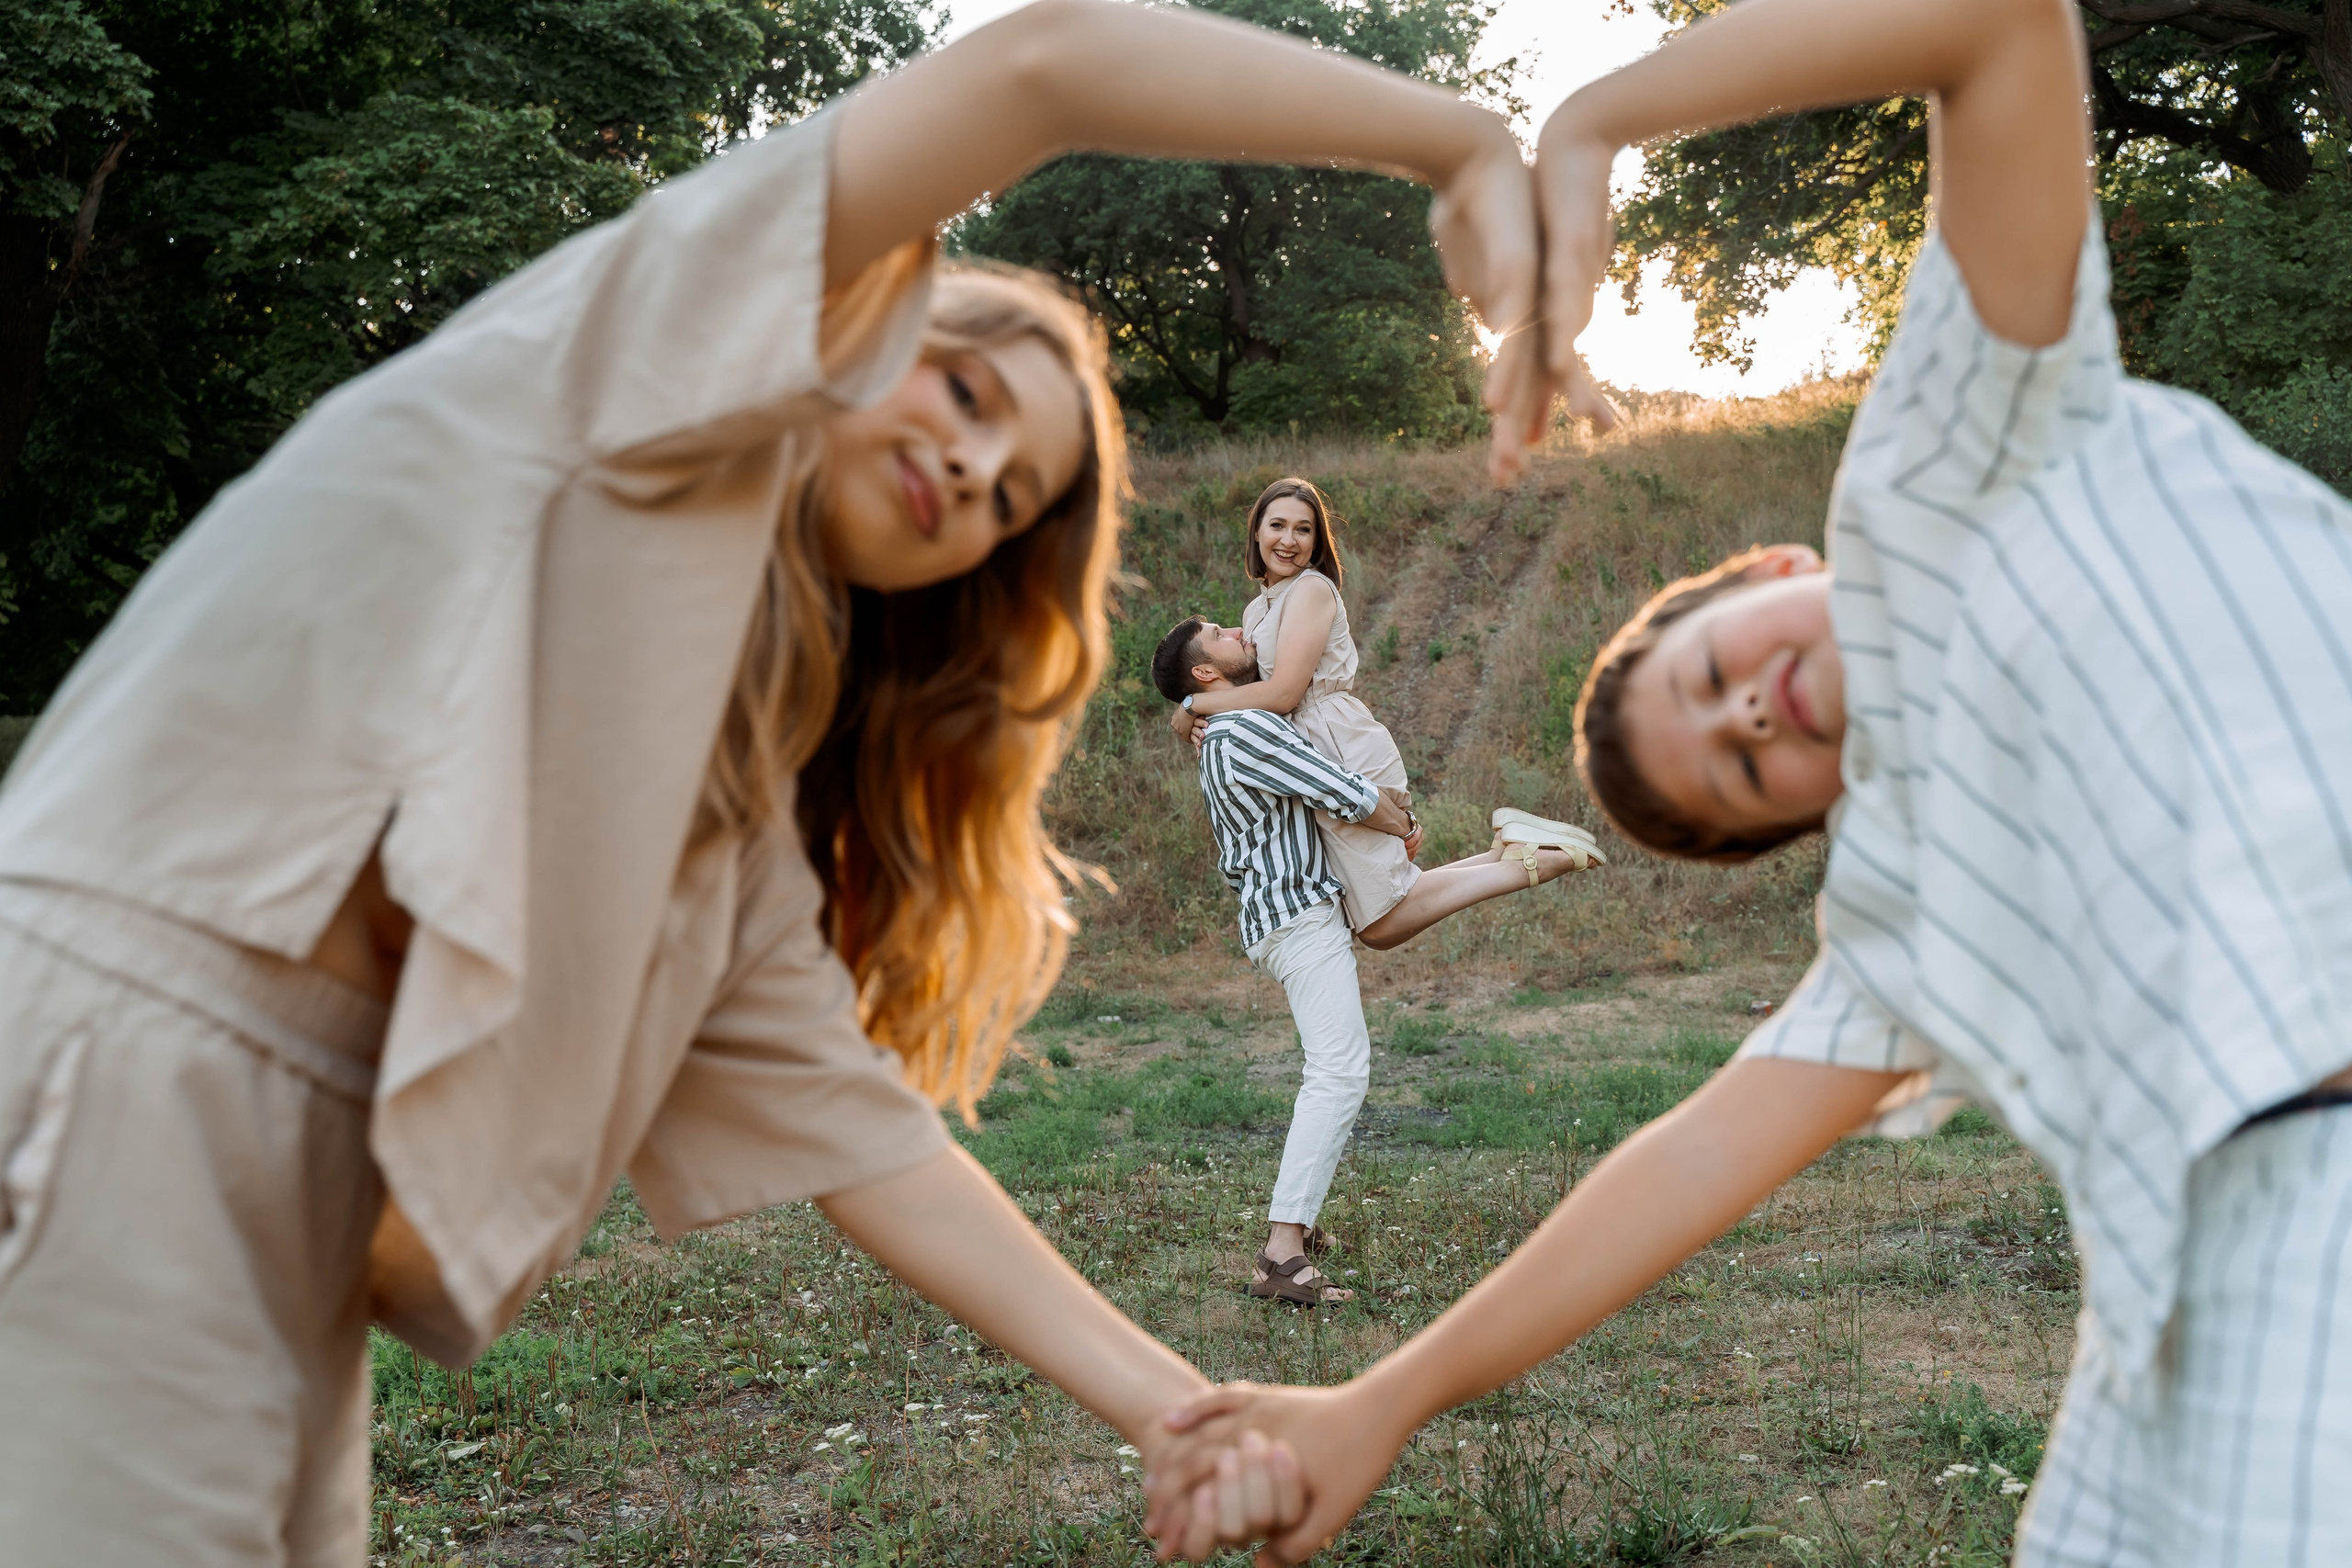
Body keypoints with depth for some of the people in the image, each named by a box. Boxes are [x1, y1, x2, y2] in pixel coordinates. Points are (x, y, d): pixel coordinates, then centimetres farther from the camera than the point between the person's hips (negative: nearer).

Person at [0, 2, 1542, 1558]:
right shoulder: (646, 342, -1)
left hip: (293, 1169, 8)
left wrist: (1174, 1407, 7)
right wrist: (1467, 143, -6)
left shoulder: (742, 772, 16)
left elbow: (828, 1104, 11)